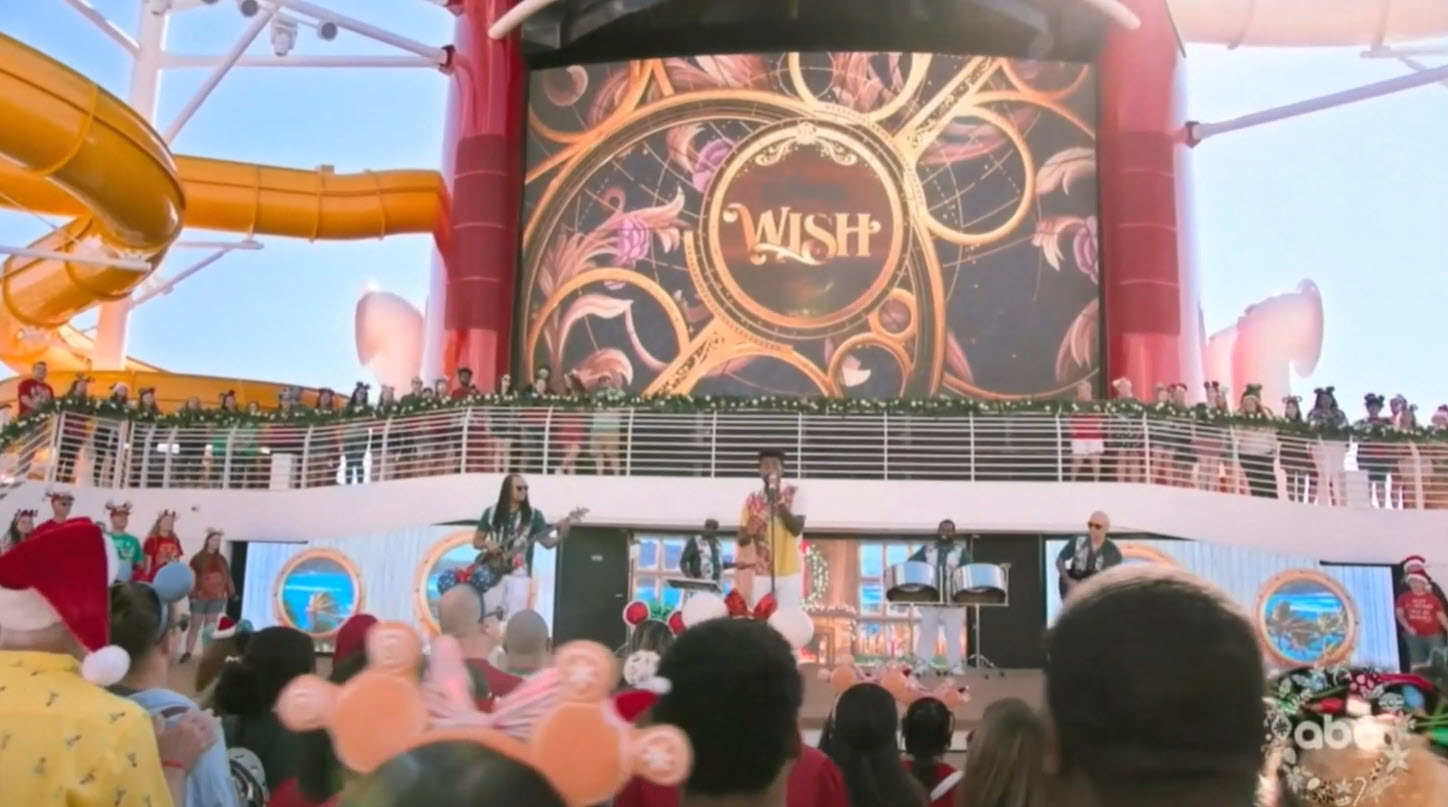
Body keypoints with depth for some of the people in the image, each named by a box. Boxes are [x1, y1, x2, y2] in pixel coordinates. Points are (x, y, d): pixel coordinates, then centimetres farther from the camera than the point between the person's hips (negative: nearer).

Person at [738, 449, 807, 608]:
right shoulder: (752, 499, 6)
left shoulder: (794, 494, -2)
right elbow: (742, 540, 9)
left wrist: (779, 501, -22)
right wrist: (749, 532, -15)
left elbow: (797, 529, -15)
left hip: (789, 573, -3)